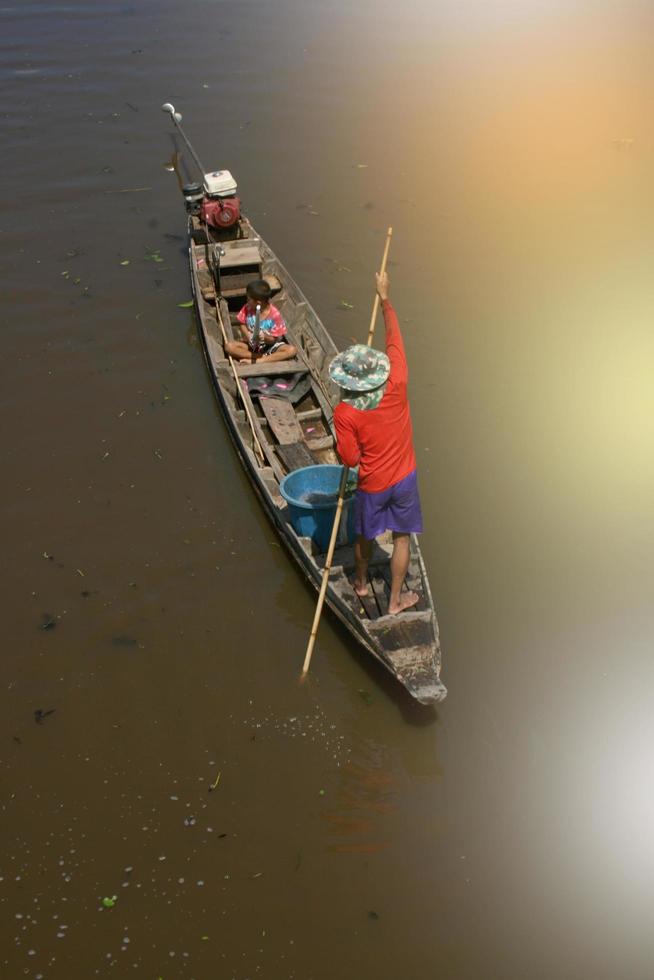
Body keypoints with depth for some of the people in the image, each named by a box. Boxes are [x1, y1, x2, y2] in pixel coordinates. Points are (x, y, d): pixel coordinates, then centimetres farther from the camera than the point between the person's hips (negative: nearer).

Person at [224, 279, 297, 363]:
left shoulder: (275, 314, -18)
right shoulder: (247, 308, -10)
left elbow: (275, 340, -13)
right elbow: (242, 324, 5)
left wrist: (265, 337, -35)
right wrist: (248, 335, -16)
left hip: (270, 346, -3)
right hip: (251, 345, 3)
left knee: (292, 350, -29)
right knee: (229, 346, -23)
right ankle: (261, 357, -23)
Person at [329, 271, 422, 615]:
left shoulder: (345, 412, -25)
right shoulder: (397, 386, -20)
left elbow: (349, 459, -16)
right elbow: (394, 338, -7)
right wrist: (384, 297, 5)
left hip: (371, 485, -1)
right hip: (403, 478, 2)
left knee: (364, 536, 23)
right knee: (401, 538, 17)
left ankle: (361, 583, 48)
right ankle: (396, 600, 29)